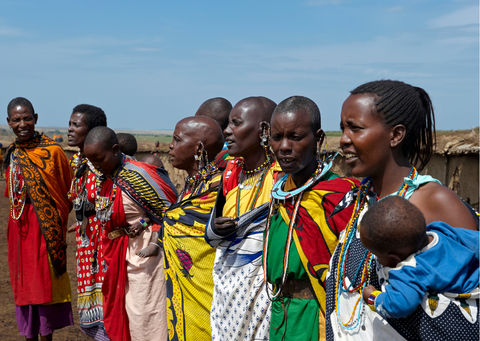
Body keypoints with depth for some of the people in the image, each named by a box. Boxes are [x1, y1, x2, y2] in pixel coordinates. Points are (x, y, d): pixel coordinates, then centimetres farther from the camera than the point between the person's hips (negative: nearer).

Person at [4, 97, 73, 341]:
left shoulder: (51, 150, -10)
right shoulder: (11, 153, 8)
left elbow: (67, 191, -6)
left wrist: (57, 220, -9)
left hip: (45, 225, -5)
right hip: (19, 226, 6)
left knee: (45, 279, 2)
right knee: (23, 282, 12)